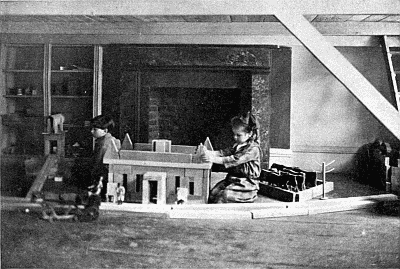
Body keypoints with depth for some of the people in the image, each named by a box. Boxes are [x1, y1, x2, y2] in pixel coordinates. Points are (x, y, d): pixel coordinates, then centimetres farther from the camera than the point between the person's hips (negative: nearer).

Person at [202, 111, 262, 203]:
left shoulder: (253, 149, -17)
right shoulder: (237, 145, 12)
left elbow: (235, 160, -27)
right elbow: (225, 152, 4)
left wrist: (214, 159, -32)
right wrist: (209, 153, -14)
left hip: (246, 183, -9)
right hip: (232, 178, 9)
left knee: (224, 195, -26)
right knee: (214, 192, -8)